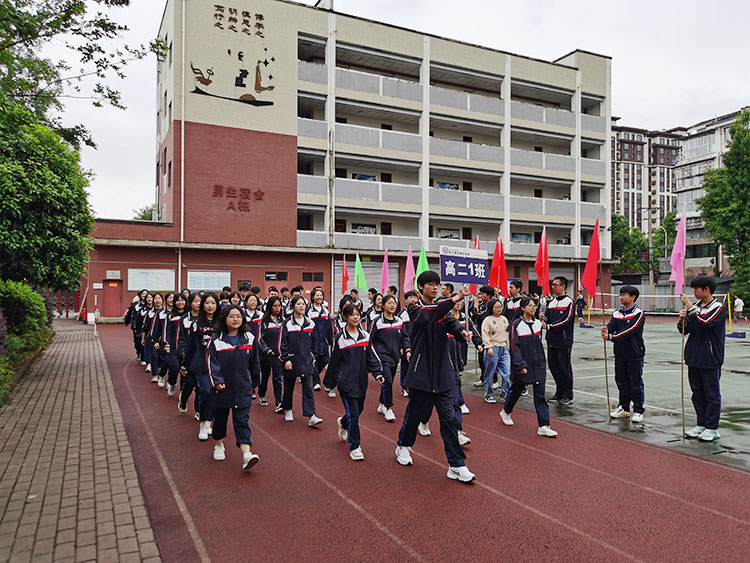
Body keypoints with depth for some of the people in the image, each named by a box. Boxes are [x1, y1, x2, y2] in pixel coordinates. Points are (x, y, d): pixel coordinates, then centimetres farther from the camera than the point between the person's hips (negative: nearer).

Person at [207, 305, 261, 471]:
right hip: (222, 387, 0)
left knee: (242, 420, -6)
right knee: (220, 418, 16)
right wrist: (217, 381, -18)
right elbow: (212, 362, -7)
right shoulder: (216, 340, -3)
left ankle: (246, 454, -16)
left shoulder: (249, 338, 3)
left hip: (243, 388, 0)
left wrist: (254, 381, 16)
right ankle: (218, 446, 38)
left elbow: (255, 362, 11)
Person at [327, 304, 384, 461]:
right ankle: (354, 447, 5)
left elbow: (371, 358, 6)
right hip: (346, 381, -5)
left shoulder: (365, 336, 5)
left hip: (361, 380, 5)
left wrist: (378, 373, -5)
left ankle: (343, 423, 47)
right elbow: (334, 361, 1)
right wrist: (332, 381, 5)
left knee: (359, 408, 15)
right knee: (353, 413, -8)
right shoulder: (340, 338, -6)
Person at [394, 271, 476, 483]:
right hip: (421, 372, -3)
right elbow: (427, 318, -27)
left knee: (448, 417, 1)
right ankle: (403, 446, 37)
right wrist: (454, 300, -37)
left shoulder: (442, 308, 10)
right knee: (416, 412, 9)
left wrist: (462, 332, -33)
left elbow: (451, 323, -9)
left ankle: (457, 465, 5)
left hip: (442, 373, 3)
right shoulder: (415, 309, -4)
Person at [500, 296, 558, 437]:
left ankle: (543, 426, 1)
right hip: (522, 366, -4)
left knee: (540, 395, -1)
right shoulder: (516, 325, -11)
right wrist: (521, 365, -18)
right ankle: (505, 412, 40)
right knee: (516, 390, 14)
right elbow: (514, 347, -14)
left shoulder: (538, 323, 6)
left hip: (538, 365, 4)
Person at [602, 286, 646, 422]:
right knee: (621, 381, 12)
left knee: (636, 383, 0)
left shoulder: (639, 314, -9)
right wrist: (605, 331, -26)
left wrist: (611, 337, -24)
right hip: (620, 354, 6)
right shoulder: (617, 313, 9)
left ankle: (638, 411, 10)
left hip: (635, 354, -6)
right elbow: (611, 327, -2)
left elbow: (630, 330, -20)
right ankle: (624, 408, 24)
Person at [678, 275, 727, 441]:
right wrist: (682, 320, -8)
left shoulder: (719, 307, -8)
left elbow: (704, 322, -25)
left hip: (711, 360, -6)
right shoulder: (695, 307, 10)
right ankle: (701, 424, 23)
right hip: (694, 358, 7)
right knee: (697, 394, 13)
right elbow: (684, 330, 12)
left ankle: (712, 428, 11)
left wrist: (689, 305, -21)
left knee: (712, 395, 3)